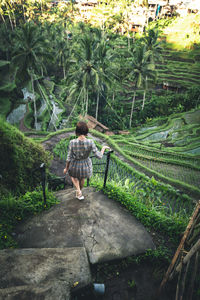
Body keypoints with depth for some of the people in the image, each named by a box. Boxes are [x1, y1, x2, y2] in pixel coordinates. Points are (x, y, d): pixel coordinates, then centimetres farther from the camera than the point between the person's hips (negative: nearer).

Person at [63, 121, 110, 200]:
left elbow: (69, 158, -19)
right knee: (82, 178, 34)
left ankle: (78, 191, 18)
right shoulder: (90, 142, -29)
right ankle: (79, 192, 56)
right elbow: (99, 156, -23)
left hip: (75, 165, -1)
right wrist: (103, 148, -4)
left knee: (73, 176, 35)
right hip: (85, 165, 1)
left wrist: (66, 168, -1)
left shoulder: (72, 142, -29)